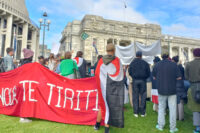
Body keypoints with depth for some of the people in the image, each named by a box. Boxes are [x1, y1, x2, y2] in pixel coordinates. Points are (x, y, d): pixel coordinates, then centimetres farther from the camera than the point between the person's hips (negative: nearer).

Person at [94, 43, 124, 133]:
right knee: (110, 107, 7)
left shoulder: (101, 61, -2)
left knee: (103, 105, 21)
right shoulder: (117, 60, -10)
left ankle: (97, 125, 35)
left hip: (103, 87, 4)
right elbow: (120, 75, -10)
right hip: (113, 88, -3)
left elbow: (97, 74, 1)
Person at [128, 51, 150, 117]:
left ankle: (136, 112, 11)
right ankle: (143, 112, 13)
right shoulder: (145, 63, -1)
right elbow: (148, 73, -1)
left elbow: (130, 72, 3)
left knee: (135, 96, 6)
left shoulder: (132, 63, 1)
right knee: (143, 96, 7)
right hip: (143, 81, 0)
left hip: (135, 81, 1)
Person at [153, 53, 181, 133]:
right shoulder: (174, 65, -6)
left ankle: (160, 126, 21)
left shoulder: (157, 65, -3)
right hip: (172, 90, -1)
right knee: (172, 109, 9)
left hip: (161, 90, 1)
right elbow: (179, 78, -4)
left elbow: (154, 77, 4)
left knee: (161, 108, 15)